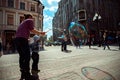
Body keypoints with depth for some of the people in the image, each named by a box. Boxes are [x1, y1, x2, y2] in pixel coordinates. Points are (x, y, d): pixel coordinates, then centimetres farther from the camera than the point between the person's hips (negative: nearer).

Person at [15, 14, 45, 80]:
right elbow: (32, 30, -4)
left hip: (17, 39, 9)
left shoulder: (23, 22, 32)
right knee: (27, 57, -7)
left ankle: (23, 74, 18)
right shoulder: (30, 20, 10)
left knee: (22, 56, 11)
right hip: (23, 39, -8)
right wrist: (40, 33, 5)